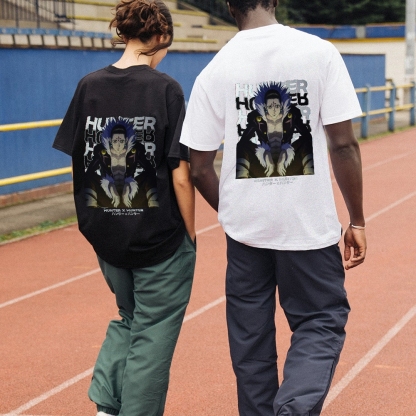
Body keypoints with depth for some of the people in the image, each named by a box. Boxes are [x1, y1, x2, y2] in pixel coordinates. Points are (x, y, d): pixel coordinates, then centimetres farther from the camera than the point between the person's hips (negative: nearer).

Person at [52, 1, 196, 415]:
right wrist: (190, 234, -1)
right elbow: (180, 175, -12)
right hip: (160, 238, -5)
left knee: (128, 317, 25)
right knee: (152, 336, 9)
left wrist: (93, 224, 10)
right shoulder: (165, 89, -11)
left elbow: (77, 161, 2)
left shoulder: (88, 86, 1)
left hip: (106, 236, 5)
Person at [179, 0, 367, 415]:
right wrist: (356, 221, 1)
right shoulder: (320, 53, -7)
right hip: (310, 225, -2)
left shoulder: (214, 71, -3)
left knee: (250, 336, 15)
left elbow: (199, 169, -1)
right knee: (321, 322, 12)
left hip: (245, 227, 2)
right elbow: (343, 145, -9)